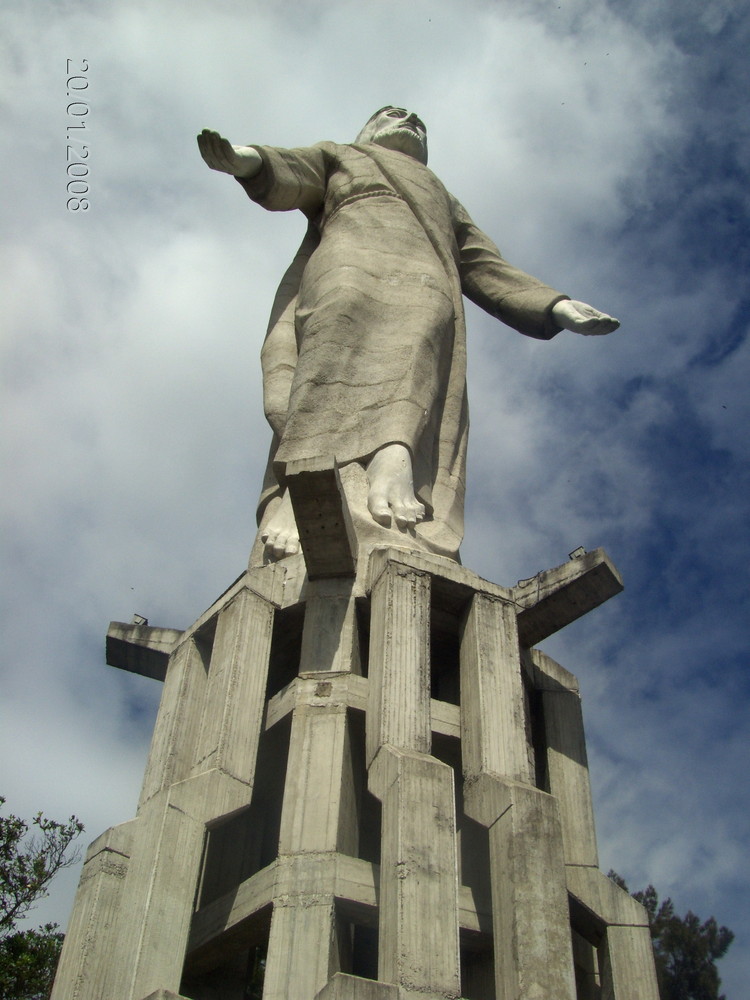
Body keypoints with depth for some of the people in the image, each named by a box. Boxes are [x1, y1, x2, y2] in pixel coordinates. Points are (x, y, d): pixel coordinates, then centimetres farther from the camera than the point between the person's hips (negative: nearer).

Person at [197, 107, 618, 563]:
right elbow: (286, 174, 17)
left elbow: (490, 271, 31)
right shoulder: (339, 156, 40)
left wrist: (560, 307, 13)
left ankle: (394, 461, -60)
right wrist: (246, 158, -8)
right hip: (349, 262, -2)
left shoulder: (446, 203, 45)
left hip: (427, 285, 2)